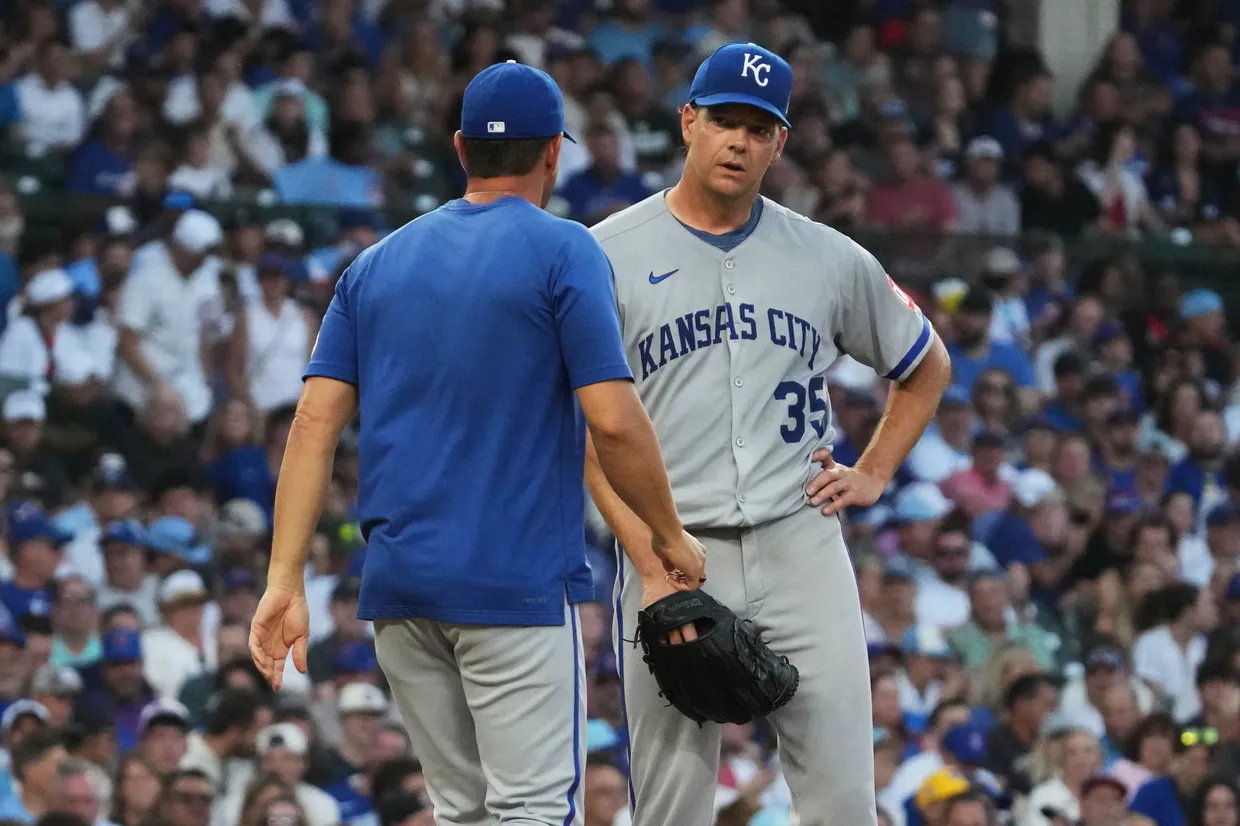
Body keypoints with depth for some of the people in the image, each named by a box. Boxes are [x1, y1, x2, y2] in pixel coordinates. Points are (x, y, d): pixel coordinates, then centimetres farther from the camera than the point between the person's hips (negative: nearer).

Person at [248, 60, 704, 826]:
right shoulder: (562, 252, -3)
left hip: (398, 584, 6)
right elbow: (613, 419, -12)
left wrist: (286, 578, 0)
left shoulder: (379, 263, 13)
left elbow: (316, 419, 4)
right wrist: (672, 539, 2)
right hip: (519, 582, -6)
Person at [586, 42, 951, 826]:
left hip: (802, 548, 2)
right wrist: (654, 568, -12)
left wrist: (874, 473, 11)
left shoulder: (830, 259, 10)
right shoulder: (612, 255, 1)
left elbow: (927, 366, 26)